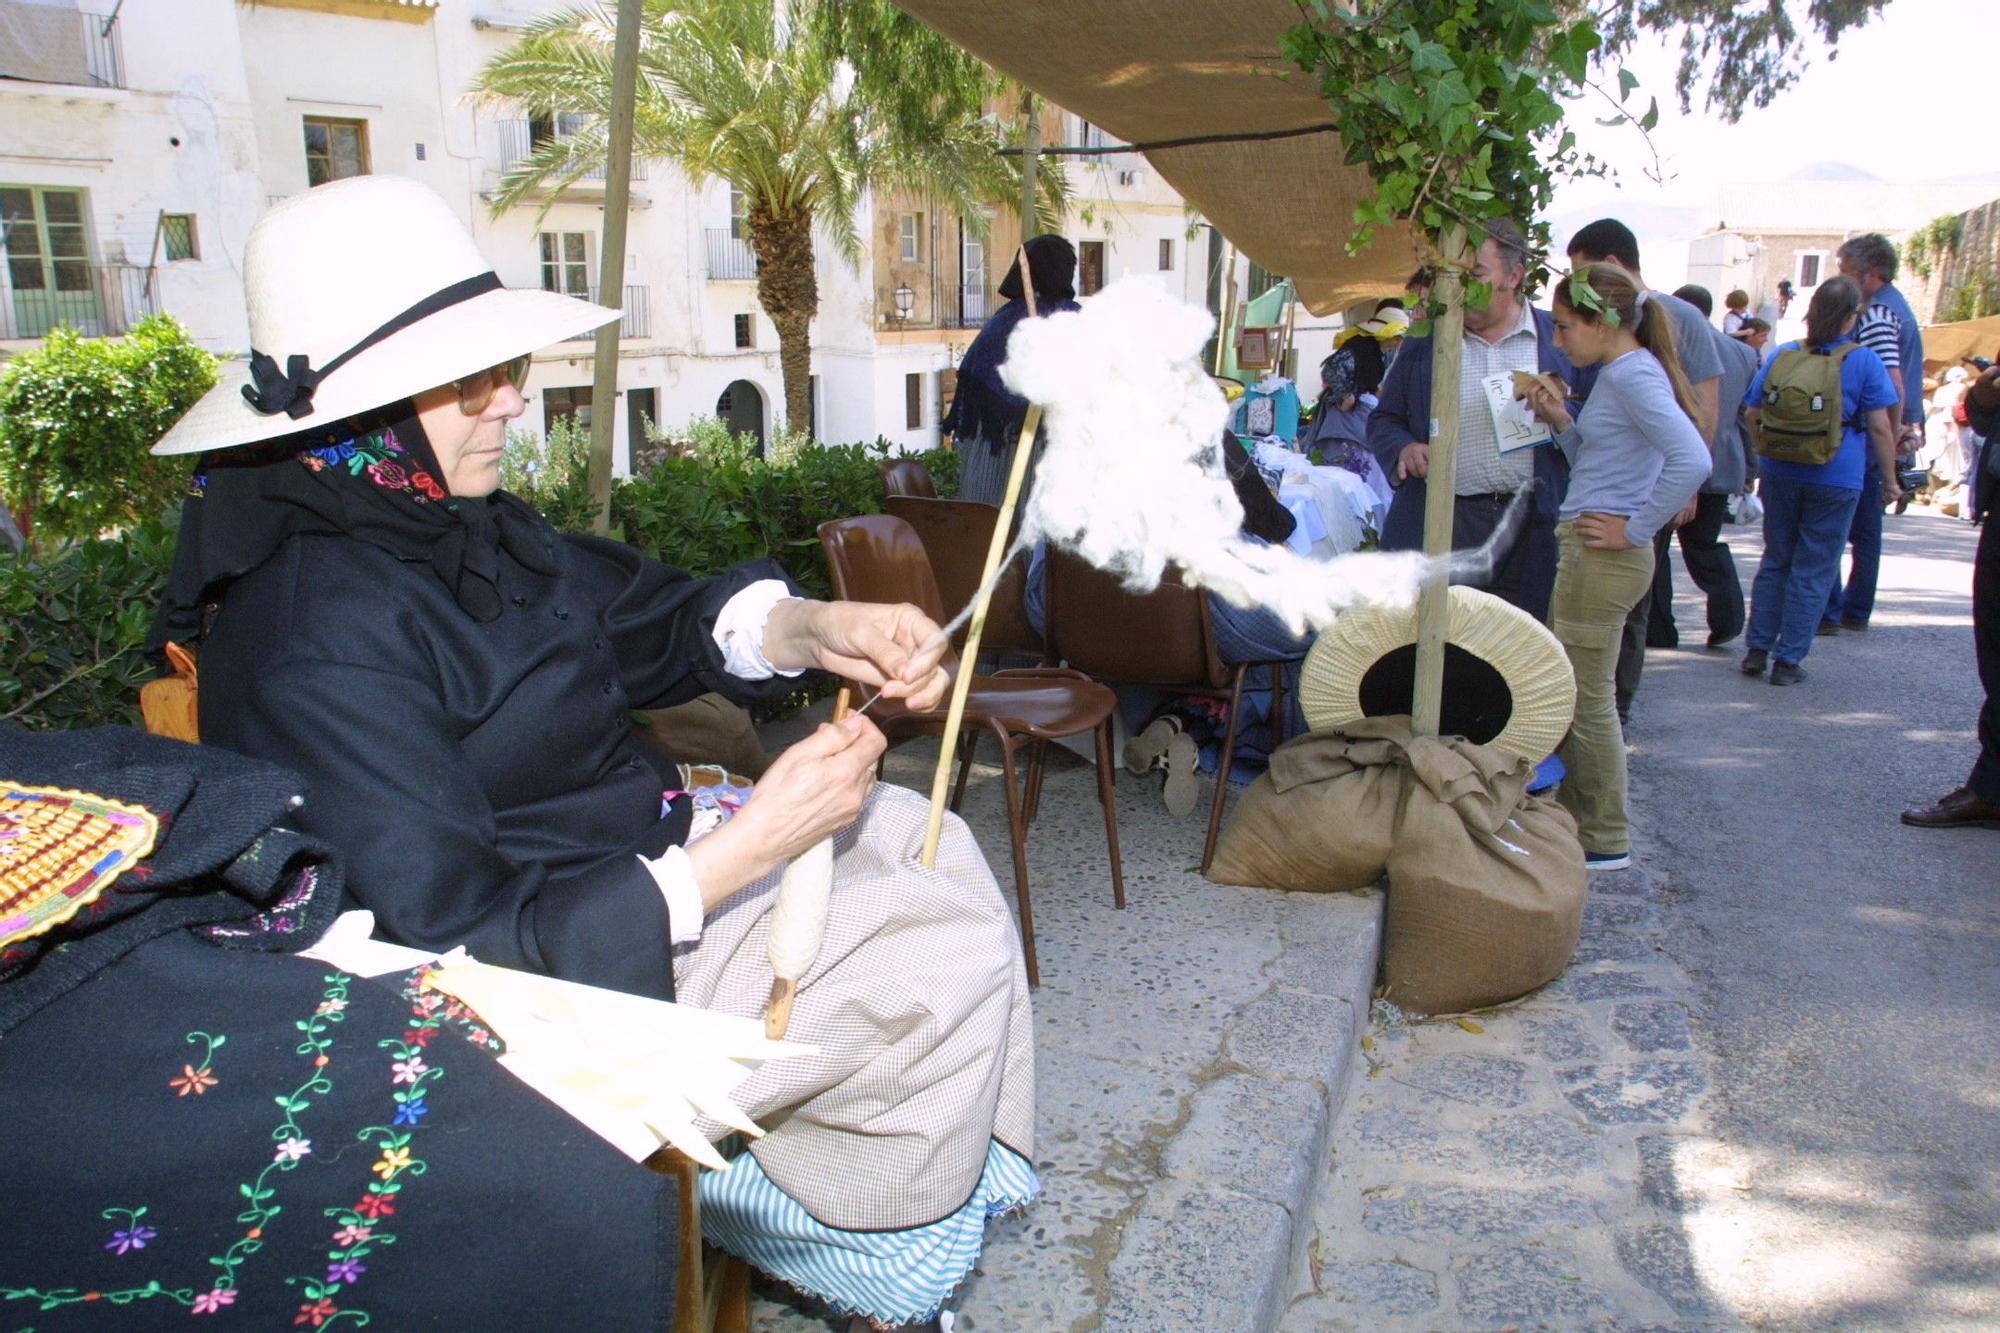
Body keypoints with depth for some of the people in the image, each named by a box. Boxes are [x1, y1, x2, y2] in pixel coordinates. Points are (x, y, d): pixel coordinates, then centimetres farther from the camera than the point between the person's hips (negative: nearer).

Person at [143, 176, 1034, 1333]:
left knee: (929, 845, 10)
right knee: (949, 956, -7)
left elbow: (641, 615, 7)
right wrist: (739, 853, -31)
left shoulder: (457, 524, -1)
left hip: (636, 846, 10)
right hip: (573, 972, -9)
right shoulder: (321, 639, -29)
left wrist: (813, 628, -13)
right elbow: (453, 956, -29)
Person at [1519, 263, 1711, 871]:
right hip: (1583, 552, 10)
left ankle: (1606, 841, 13)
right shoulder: (1615, 375, 14)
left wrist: (1636, 530, -21)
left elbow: (1692, 460, -29)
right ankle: (1573, 816, 30)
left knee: (1587, 700, 0)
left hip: (1603, 559, -10)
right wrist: (1561, 422, 5)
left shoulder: (1634, 375, -16)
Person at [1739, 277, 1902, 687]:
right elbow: (1879, 428, -7)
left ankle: (1758, 650, 13)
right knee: (1814, 571, 4)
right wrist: (1890, 480, 2)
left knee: (1775, 561, 15)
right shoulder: (1864, 361, -6)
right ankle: (1788, 660, 4)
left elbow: (1753, 415, 7)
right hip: (1836, 480, -3)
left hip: (1780, 474, 3)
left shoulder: (1783, 355, 3)